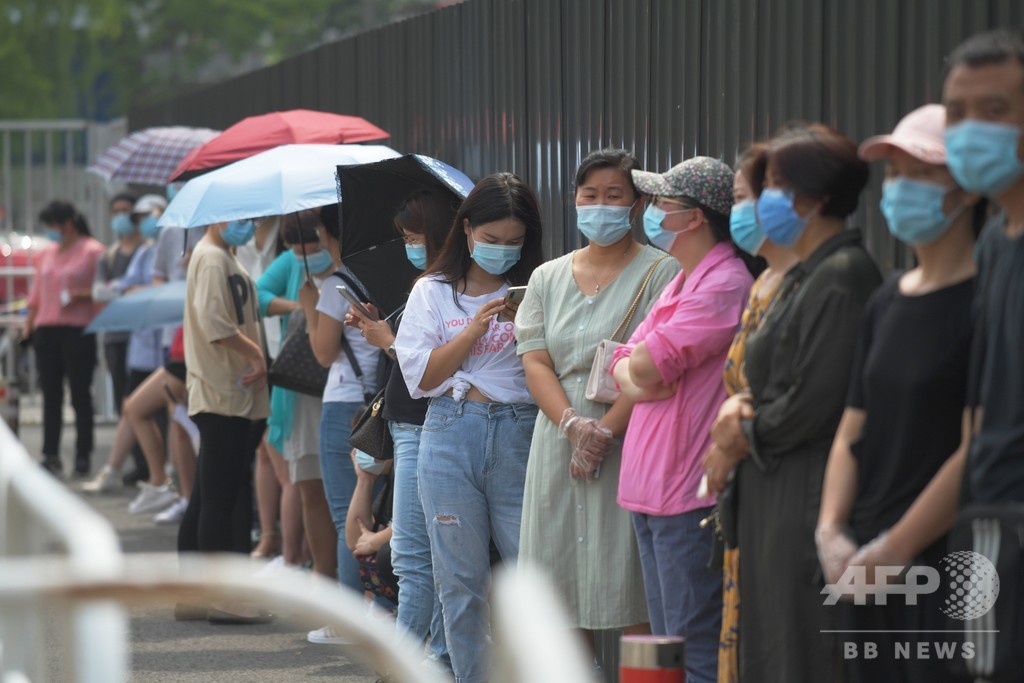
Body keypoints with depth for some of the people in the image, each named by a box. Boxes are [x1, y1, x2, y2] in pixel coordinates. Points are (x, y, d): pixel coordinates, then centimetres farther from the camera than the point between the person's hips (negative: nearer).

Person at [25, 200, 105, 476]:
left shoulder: (92, 251, -2)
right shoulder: (47, 252, 17)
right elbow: (37, 293, 20)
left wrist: (80, 295, -19)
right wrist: (29, 324, 14)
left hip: (79, 330, -5)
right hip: (46, 330, 6)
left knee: (80, 395, -1)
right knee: (51, 395, 4)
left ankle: (83, 456, 4)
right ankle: (51, 455, 6)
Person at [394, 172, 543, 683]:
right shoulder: (434, 292, 10)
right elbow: (421, 375, 2)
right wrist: (475, 329, -7)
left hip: (519, 435, -1)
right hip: (451, 435, 1)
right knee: (461, 580, 3)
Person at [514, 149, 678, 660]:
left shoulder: (660, 273, -1)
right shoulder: (548, 278, 15)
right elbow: (535, 362, 6)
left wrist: (604, 431, -19)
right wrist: (572, 424, -13)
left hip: (629, 442, -5)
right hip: (558, 444, 5)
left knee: (635, 600, -6)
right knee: (562, 588, 6)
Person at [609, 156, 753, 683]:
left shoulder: (726, 284, -15)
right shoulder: (681, 282, 19)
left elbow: (645, 367, -19)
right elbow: (624, 367, 16)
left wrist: (643, 370, 4)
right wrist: (640, 379, -7)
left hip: (691, 498, -10)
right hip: (651, 494, 10)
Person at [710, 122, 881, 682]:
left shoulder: (842, 277, -14)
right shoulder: (801, 276, 18)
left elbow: (815, 400, -20)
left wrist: (749, 433, -5)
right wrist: (740, 406, 2)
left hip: (810, 495, -10)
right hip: (772, 496, 10)